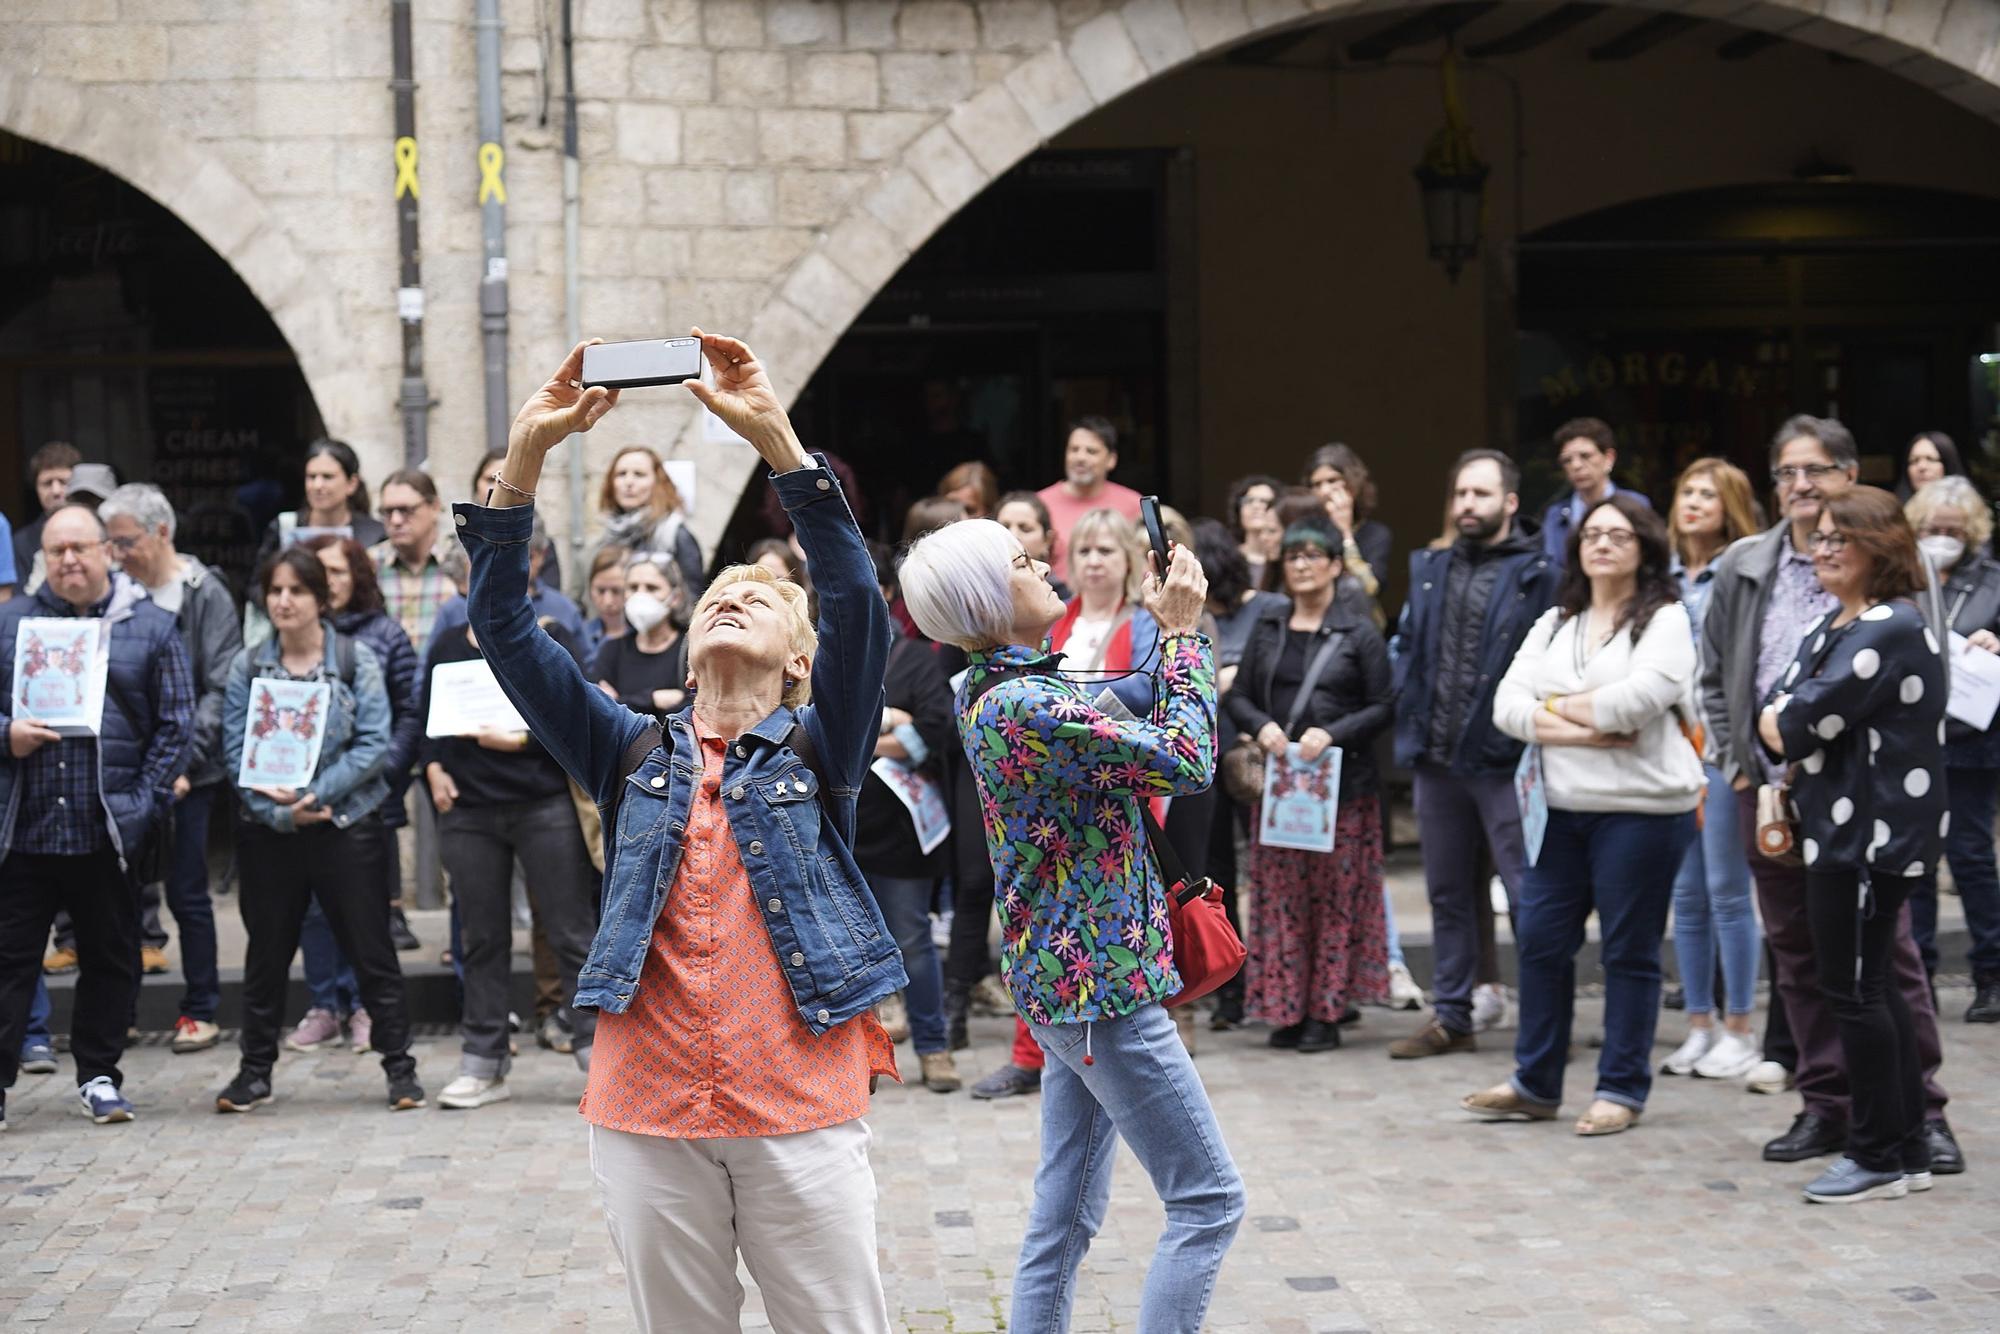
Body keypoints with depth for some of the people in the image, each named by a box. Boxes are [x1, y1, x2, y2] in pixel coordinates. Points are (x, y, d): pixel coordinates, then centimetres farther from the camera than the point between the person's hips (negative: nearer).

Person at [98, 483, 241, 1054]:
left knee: (187, 893, 3)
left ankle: (200, 1011, 14)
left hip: (187, 771, -3)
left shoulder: (205, 594, -4)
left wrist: (186, 762, -17)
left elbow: (220, 688, -9)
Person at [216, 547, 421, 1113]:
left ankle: (399, 1065, 10)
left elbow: (374, 744, -8)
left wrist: (313, 794, -17)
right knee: (266, 953, 11)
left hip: (344, 825, -2)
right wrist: (280, 811, -14)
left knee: (370, 949, 1)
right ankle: (255, 1069, 21)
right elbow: (236, 750, -1)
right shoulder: (247, 666, 4)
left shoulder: (357, 660, -2)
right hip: (267, 830, 2)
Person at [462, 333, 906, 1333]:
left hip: (801, 1110, -2)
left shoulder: (816, 751, 6)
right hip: (648, 1116, 2)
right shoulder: (634, 754, 11)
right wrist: (526, 456, -8)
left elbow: (858, 604, -10)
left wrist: (776, 437, -18)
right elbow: (504, 630, 3)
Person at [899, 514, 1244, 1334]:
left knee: (1065, 1212, 14)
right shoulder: (1025, 706, -22)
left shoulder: (993, 690, 8)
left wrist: (1162, 628, 12)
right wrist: (1184, 633, -10)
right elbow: (1188, 762, -18)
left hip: (1062, 977, 10)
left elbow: (1127, 735, 19)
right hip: (1100, 982, -10)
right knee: (1208, 1200, -3)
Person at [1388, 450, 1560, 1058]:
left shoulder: (1538, 574, -5)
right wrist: (1410, 720, 7)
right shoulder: (1430, 568, 13)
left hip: (1503, 759, -6)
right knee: (1448, 893, 14)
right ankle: (1451, 1017, 23)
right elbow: (1406, 644, 19)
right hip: (1437, 758, 6)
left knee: (1530, 893, -5)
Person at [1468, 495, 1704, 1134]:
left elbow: (1638, 697, -21)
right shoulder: (1554, 624, 14)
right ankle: (1535, 1083, 18)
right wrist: (1582, 730, -14)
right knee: (1540, 939, 7)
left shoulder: (1665, 620, -3)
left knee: (1630, 953, 2)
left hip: (1641, 808, -6)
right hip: (1562, 809, 6)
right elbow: (1507, 703, 2)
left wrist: (1555, 707, -7)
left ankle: (1622, 1090, 11)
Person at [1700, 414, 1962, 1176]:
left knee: (1886, 949, -1)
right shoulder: (1743, 570, 8)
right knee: (1796, 952, 9)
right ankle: (1825, 1104, 19)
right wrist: (1738, 764, 6)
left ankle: (1921, 1108, 7)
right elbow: (1715, 677, 15)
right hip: (1768, 789, 5)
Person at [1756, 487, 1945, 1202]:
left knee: (1853, 988, -5)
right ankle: (1907, 1150, 20)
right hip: (1842, 828, 10)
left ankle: (1878, 1156, 5)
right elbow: (1775, 714, 11)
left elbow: (1806, 722, -21)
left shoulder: (1892, 630, -17)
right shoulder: (1828, 628, 15)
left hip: (1877, 834, -10)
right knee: (1871, 987, 13)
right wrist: (1794, 731, -9)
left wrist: (1788, 724, 0)